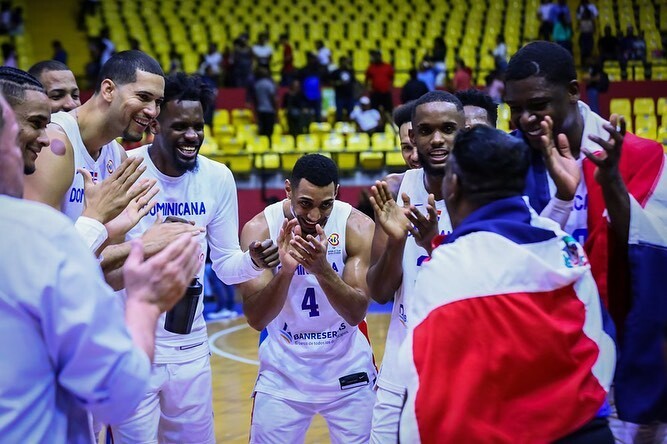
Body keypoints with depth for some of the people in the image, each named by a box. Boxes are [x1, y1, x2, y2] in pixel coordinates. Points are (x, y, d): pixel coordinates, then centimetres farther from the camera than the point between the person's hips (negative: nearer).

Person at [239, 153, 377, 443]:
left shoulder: (357, 226, -14)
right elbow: (256, 320, -20)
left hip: (348, 369, 0)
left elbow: (356, 313, -19)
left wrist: (322, 269, -36)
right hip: (283, 372, 0)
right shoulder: (260, 228, -14)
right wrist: (286, 269, -37)